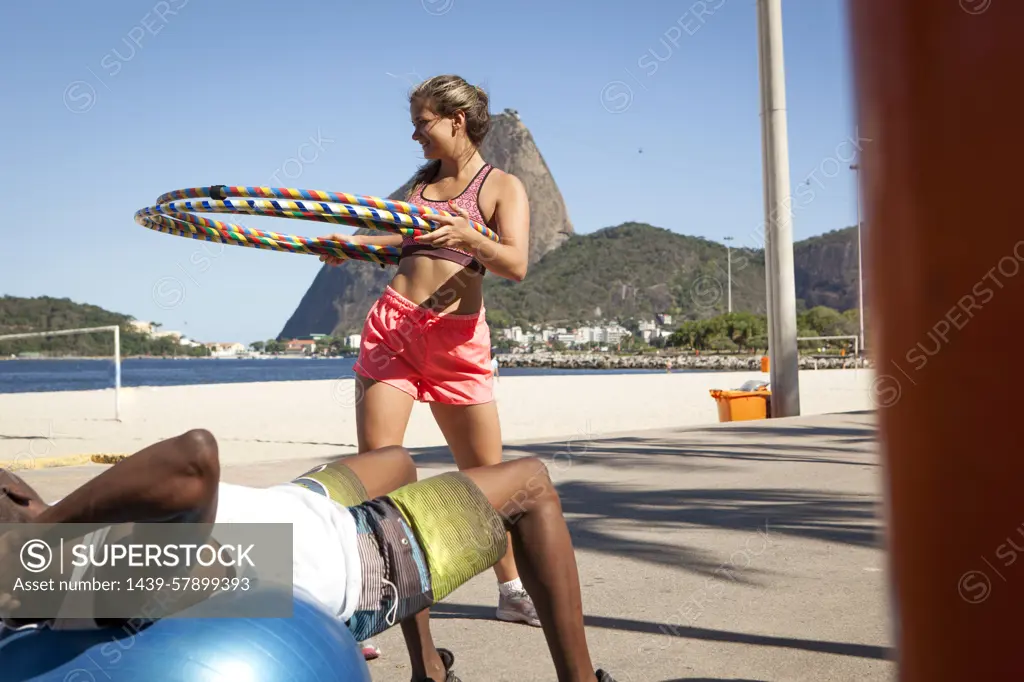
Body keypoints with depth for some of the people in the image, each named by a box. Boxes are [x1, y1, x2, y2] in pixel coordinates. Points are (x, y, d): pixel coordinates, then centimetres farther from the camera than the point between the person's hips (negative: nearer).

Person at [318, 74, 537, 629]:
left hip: (458, 342, -3)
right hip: (393, 326, 3)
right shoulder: (424, 179, 16)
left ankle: (512, 592, 24)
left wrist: (467, 236, -32)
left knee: (487, 472, 5)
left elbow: (515, 265, -15)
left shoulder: (502, 186, 0)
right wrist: (352, 244, 15)